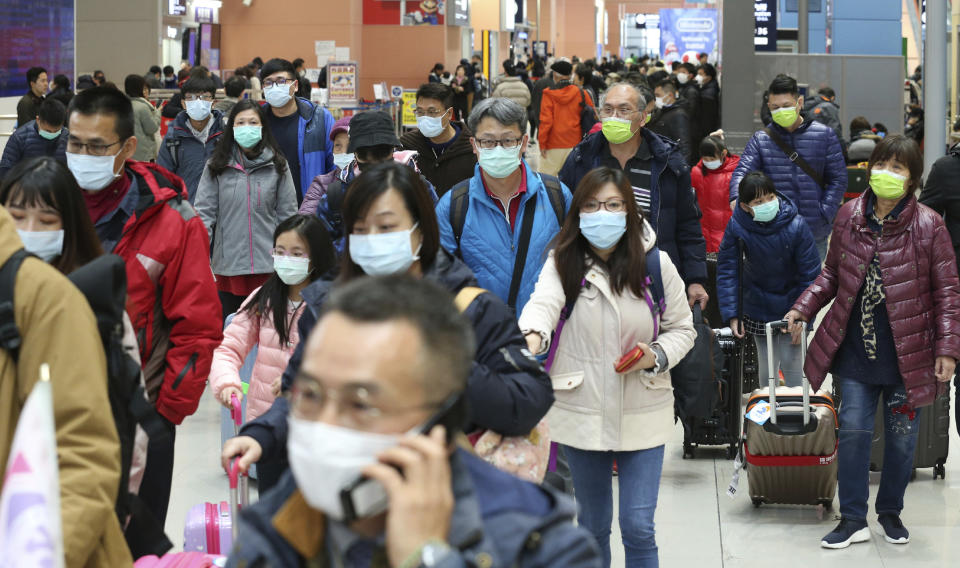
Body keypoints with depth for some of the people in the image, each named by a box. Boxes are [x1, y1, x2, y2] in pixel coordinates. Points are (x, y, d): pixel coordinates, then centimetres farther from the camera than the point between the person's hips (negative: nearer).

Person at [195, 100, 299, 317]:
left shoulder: (277, 166, 5)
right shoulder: (217, 166, 3)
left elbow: (287, 213, 8)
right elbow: (204, 211, 1)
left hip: (268, 264, 0)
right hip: (228, 265, 0)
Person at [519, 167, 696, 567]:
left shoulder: (656, 264, -3)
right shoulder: (562, 263, -6)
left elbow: (681, 329, 7)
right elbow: (544, 303, -26)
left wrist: (656, 357, -14)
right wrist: (532, 335, -49)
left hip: (642, 415, 0)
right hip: (582, 413, 1)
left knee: (639, 528, -4)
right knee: (592, 527, 14)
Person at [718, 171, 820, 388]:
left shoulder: (796, 226, -22)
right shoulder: (737, 227, -20)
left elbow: (810, 275, -14)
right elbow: (727, 270, -11)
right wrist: (731, 314, -15)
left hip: (790, 304, -1)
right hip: (759, 307, 1)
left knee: (790, 361, 0)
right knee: (766, 364, 9)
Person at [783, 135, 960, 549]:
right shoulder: (850, 216, 1)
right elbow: (832, 275, 12)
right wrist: (803, 308, -1)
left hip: (908, 355, -2)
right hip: (856, 352, 2)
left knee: (902, 437, 9)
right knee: (853, 431, 2)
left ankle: (890, 512, 28)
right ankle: (853, 520, 12)